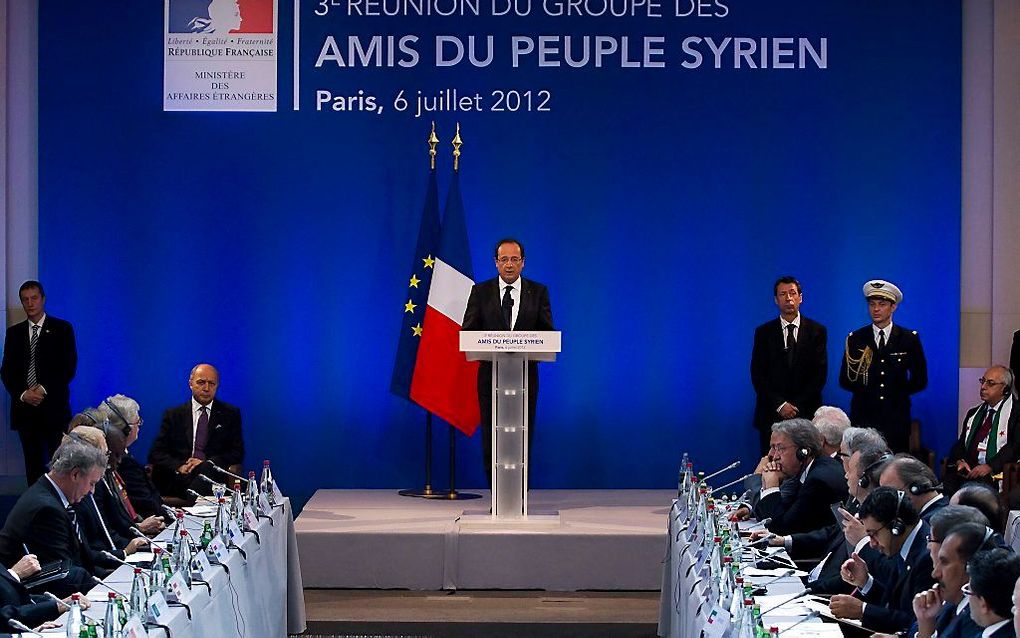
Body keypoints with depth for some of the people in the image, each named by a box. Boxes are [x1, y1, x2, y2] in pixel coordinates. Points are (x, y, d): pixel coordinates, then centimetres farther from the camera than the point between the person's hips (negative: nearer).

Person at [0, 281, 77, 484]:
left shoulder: (62, 329, 4)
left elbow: (69, 367, -2)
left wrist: (44, 390, -12)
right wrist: (22, 394, -7)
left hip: (54, 408, -3)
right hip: (25, 407, 3)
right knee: (33, 464, 4)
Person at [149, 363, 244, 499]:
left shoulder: (230, 414, 15)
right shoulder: (173, 415, 17)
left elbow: (237, 452, 7)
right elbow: (155, 453, 10)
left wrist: (207, 463, -10)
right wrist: (179, 466, -11)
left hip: (213, 473, 1)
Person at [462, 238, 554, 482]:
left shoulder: (538, 292, 6)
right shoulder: (481, 291, 6)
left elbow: (547, 331, 5)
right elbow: (468, 330, 3)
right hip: (491, 373, 0)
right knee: (491, 437, 0)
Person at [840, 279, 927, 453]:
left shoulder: (910, 339, 6)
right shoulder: (855, 339, 8)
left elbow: (920, 380, 9)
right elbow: (844, 380, 9)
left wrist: (898, 391, 0)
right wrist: (863, 387, -4)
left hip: (897, 419, 0)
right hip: (863, 417, 0)